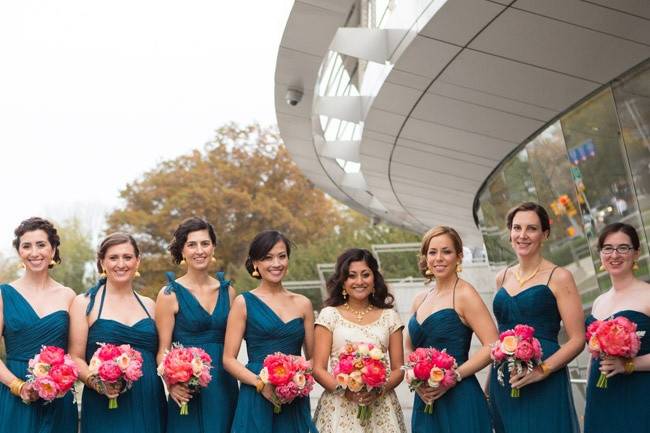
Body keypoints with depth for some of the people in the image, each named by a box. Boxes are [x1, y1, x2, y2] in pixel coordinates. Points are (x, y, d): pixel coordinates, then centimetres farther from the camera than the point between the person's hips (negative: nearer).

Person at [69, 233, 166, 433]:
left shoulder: (149, 305, 14)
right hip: (105, 410, -3)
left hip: (149, 407, 3)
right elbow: (76, 358, -2)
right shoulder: (85, 303, 3)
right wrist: (96, 383, -18)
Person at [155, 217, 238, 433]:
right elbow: (163, 350, -6)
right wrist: (171, 383, -22)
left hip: (224, 388, 4)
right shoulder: (170, 294, -3)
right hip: (187, 391, -4)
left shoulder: (227, 291, 9)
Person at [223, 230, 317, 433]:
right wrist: (261, 383, -16)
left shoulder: (303, 304, 9)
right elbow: (229, 359, -3)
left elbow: (313, 358, 12)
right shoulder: (244, 303, 0)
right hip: (256, 401, -3)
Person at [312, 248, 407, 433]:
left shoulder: (389, 317, 7)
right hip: (339, 408, -1)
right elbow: (318, 369, -1)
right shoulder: (330, 315, 3)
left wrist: (379, 390, -10)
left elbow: (398, 369, 7)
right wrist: (345, 391, -15)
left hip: (380, 408, 1)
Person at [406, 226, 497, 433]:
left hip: (459, 400, -6)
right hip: (425, 402, 6)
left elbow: (492, 346, -16)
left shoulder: (464, 295, -8)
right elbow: (409, 348, 20)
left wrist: (453, 377, -17)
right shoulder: (420, 300, 12)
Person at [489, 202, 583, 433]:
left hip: (543, 387, -5)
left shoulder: (558, 277, -4)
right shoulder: (503, 278, 11)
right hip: (503, 385, 5)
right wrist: (489, 385, 14)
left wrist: (543, 370, -20)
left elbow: (577, 340, -7)